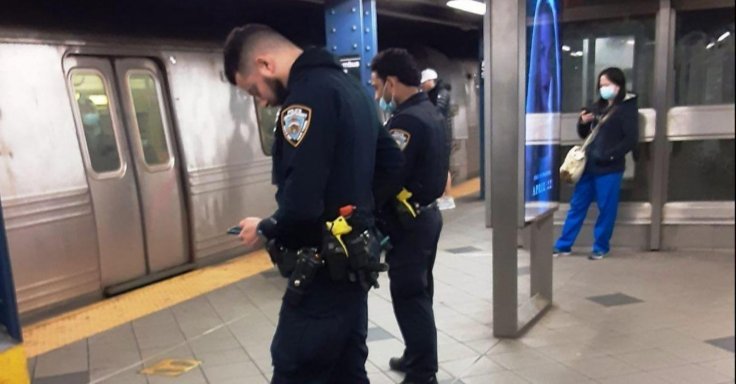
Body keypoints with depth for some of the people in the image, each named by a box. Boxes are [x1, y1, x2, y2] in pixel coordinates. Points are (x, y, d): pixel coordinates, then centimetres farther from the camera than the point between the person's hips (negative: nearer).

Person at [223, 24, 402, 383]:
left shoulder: (309, 94, -19)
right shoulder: (350, 86, 11)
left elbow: (301, 204, -27)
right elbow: (392, 163, 17)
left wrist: (265, 230, -7)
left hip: (324, 271, -10)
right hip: (355, 261, 10)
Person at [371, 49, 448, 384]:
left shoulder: (407, 120, -21)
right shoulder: (430, 112, 10)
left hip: (407, 221, -10)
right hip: (426, 213, 10)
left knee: (408, 297, 0)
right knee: (419, 293, 20)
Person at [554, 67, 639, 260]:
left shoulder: (628, 108, -4)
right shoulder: (598, 106, 15)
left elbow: (631, 139, -12)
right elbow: (584, 134, 21)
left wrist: (609, 155, -19)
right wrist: (582, 123, 0)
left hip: (609, 168, -6)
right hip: (589, 165, 7)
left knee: (606, 209, 2)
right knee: (577, 205, 10)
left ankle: (601, 247, 16)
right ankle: (563, 244, 17)